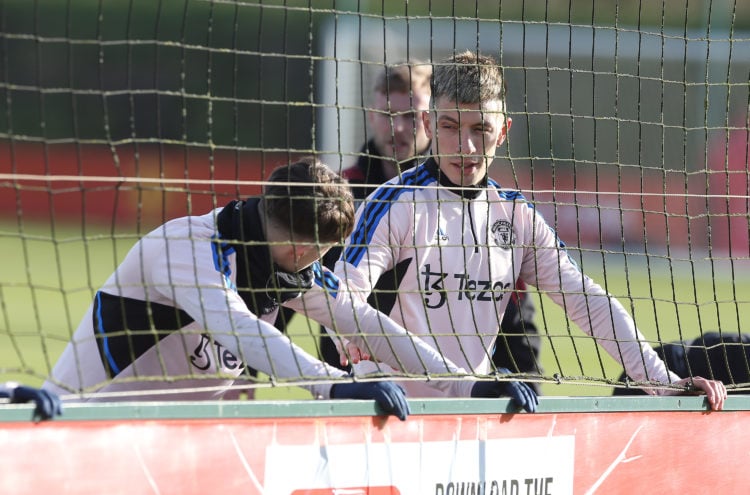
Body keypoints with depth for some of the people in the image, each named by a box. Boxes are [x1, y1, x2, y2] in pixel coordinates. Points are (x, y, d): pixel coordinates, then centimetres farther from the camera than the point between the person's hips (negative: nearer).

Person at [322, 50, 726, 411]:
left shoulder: (516, 214, 11)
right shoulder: (397, 203, -3)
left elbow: (586, 301, 12)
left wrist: (665, 382, 3)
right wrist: (360, 340, -35)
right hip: (396, 409, -4)